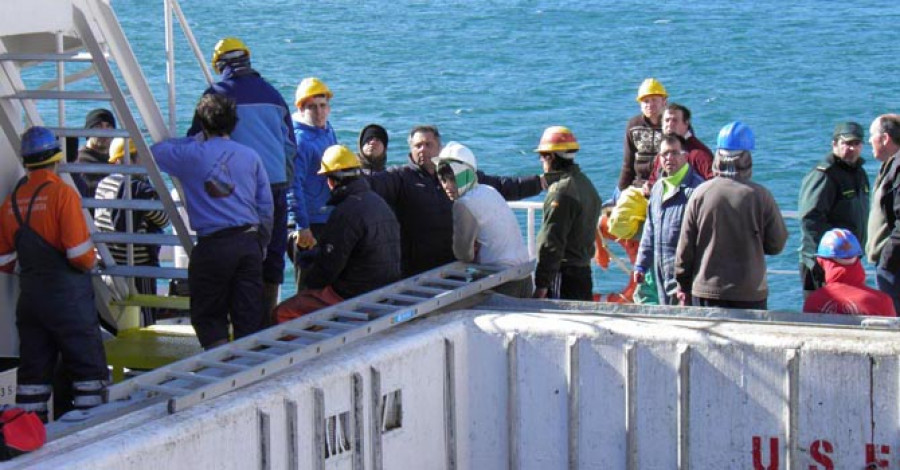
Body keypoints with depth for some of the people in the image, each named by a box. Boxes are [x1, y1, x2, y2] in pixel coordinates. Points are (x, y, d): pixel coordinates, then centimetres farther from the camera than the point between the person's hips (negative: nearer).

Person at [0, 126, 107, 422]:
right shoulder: (62, 193, -14)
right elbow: (79, 253, -19)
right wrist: (92, 261, 3)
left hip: (30, 297, 6)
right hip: (69, 296, -6)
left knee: (33, 369, 12)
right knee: (87, 365, 1)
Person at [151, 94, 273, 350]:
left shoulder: (192, 155, -2)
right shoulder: (250, 156, 7)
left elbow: (157, 150, 17)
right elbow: (266, 206, 10)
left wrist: (197, 140, 24)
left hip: (213, 245, -3)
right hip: (249, 242, 3)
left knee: (208, 315, 8)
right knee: (250, 316, 7)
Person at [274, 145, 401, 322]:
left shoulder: (346, 213, -19)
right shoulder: (379, 203, 13)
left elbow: (328, 264, -17)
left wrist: (309, 281, 3)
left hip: (352, 297, -10)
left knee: (283, 313, -8)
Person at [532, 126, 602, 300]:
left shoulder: (561, 191, -15)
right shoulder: (586, 184, 15)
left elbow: (551, 242, -18)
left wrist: (541, 284, -18)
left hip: (564, 274, -10)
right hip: (584, 272, 10)